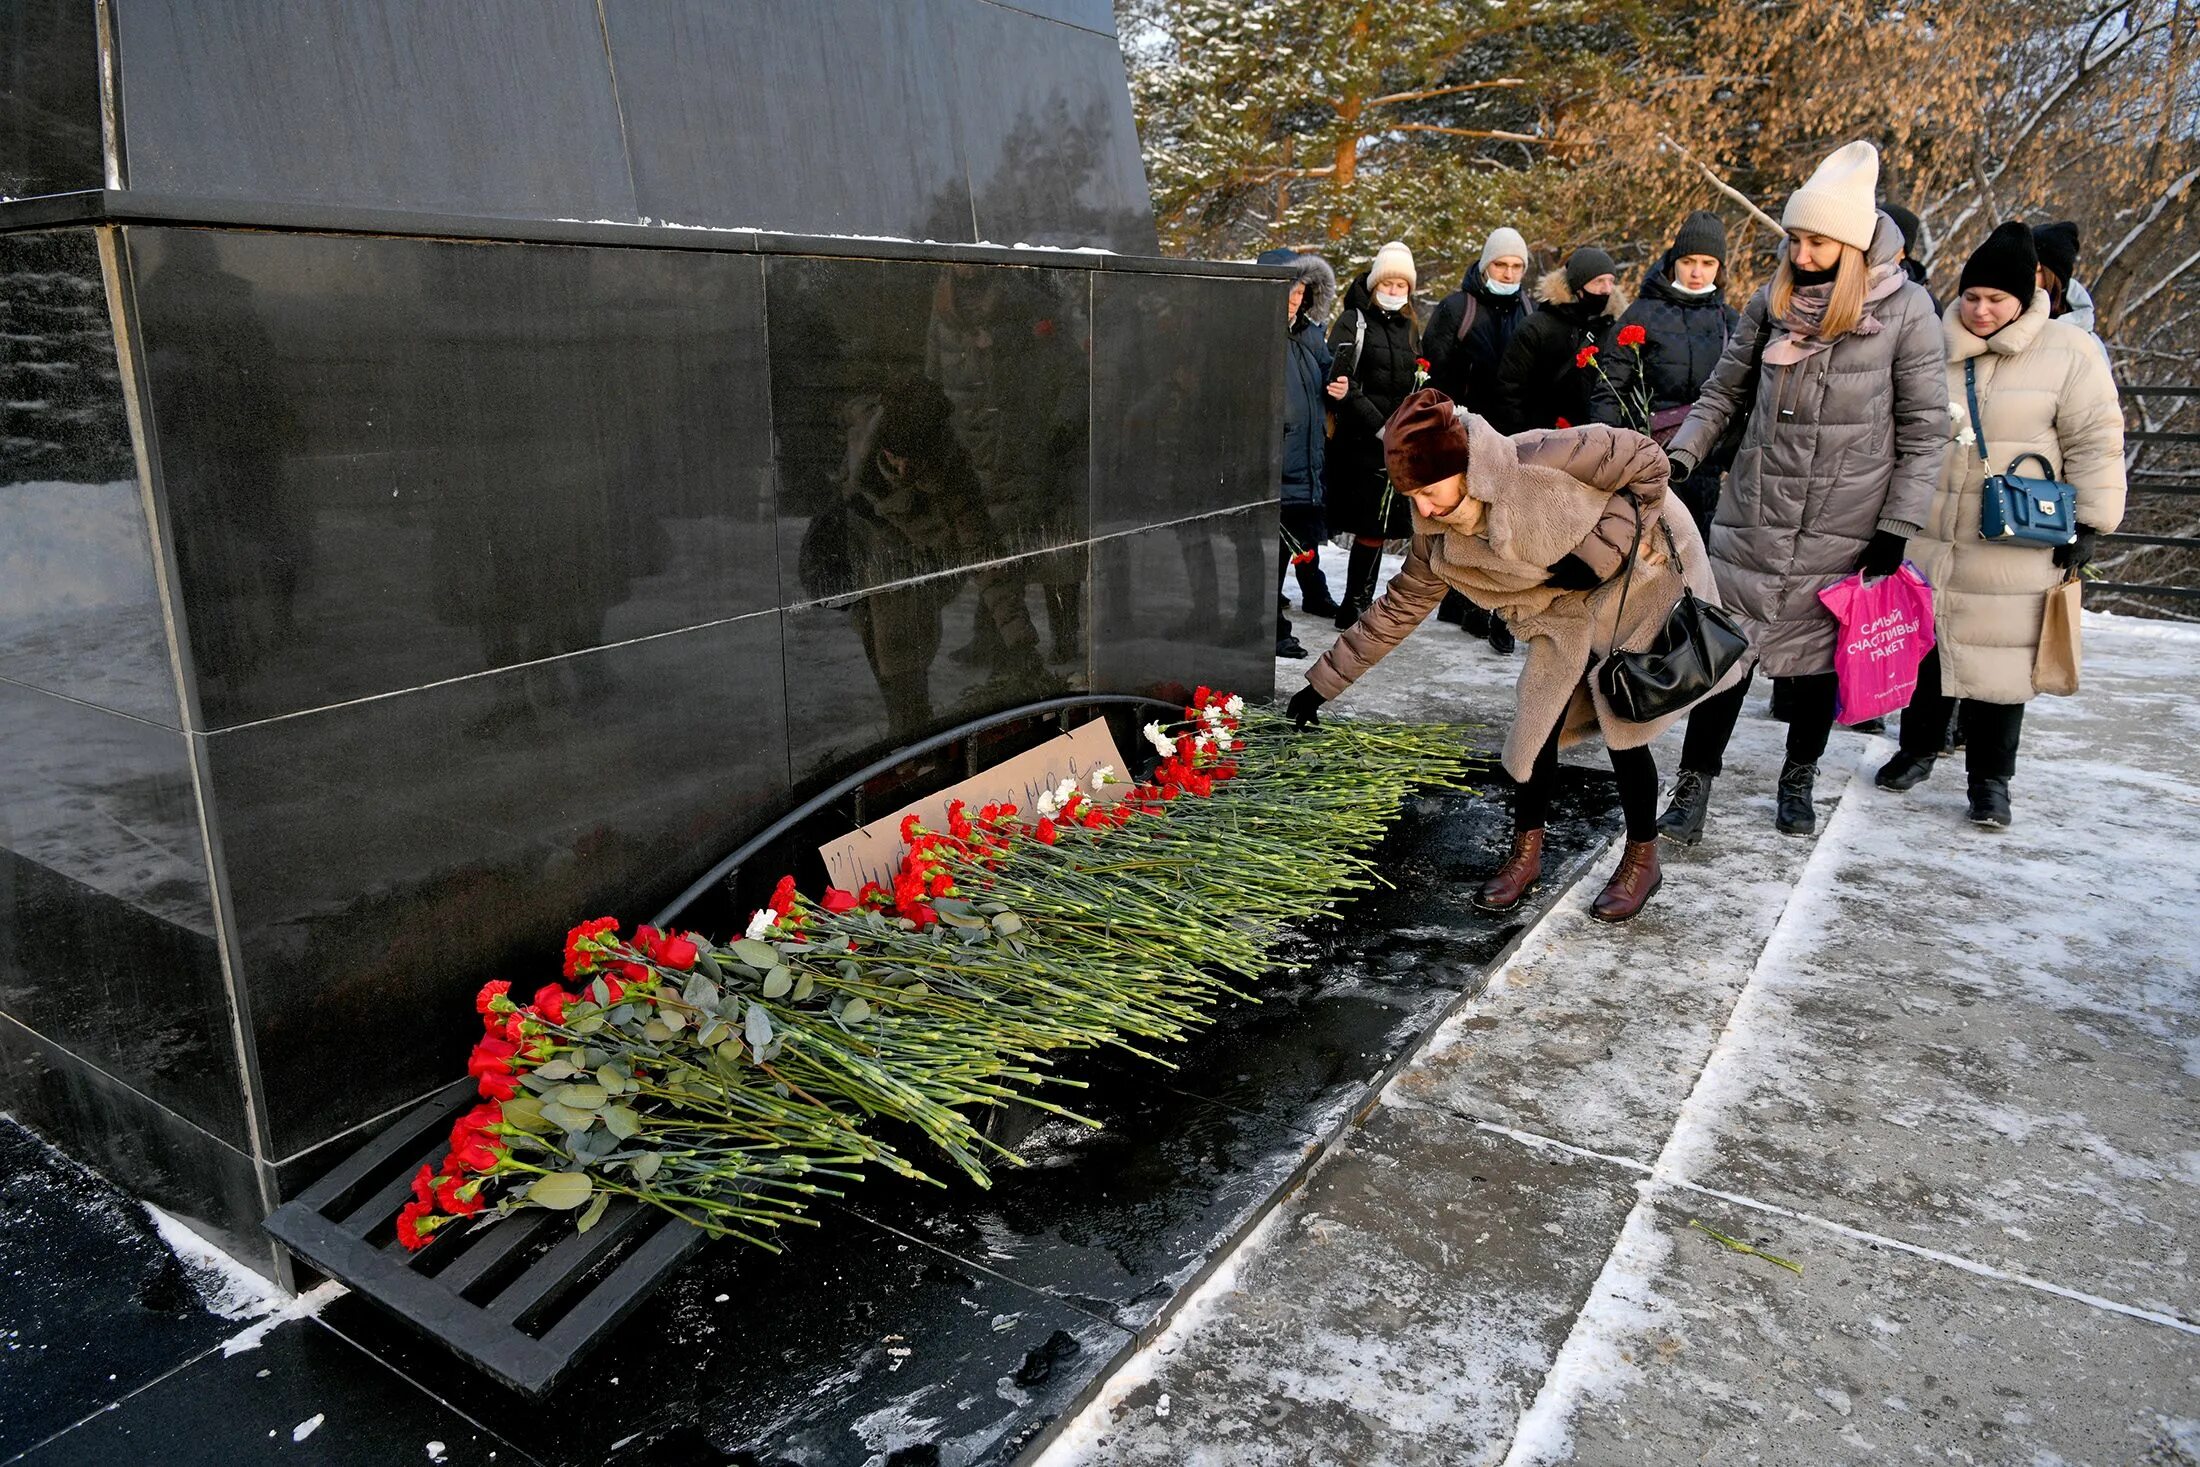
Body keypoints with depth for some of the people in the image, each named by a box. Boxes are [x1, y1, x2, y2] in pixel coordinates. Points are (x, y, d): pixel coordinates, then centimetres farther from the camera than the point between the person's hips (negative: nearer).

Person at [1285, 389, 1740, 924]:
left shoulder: (1537, 463, -34)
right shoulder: (1439, 539, -16)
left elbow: (1647, 460, -22)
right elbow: (1398, 608, -5)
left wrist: (1600, 549, -27)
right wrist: (1323, 683, -6)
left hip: (1641, 576, -5)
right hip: (1568, 610, 5)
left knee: (1626, 726, -4)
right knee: (1539, 722, -2)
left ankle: (1642, 859, 17)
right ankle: (1526, 853, 17)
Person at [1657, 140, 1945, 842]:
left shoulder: (1906, 309, -6)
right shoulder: (1773, 301, 1)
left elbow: (1924, 429, -3)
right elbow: (1724, 392, 10)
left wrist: (1895, 529, -6)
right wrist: (1681, 457, -5)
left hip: (1843, 523, -2)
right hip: (1753, 513, 2)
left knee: (1819, 653, 10)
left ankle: (1798, 778, 28)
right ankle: (1695, 783, 9)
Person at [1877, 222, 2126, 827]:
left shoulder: (2068, 351, -3)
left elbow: (2095, 443, -2)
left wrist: (2090, 524, -5)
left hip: (2011, 555, -3)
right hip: (1924, 541, 3)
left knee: (1998, 660, 3)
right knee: (1920, 649, 13)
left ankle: (1990, 778, 15)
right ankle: (1917, 749, 31)